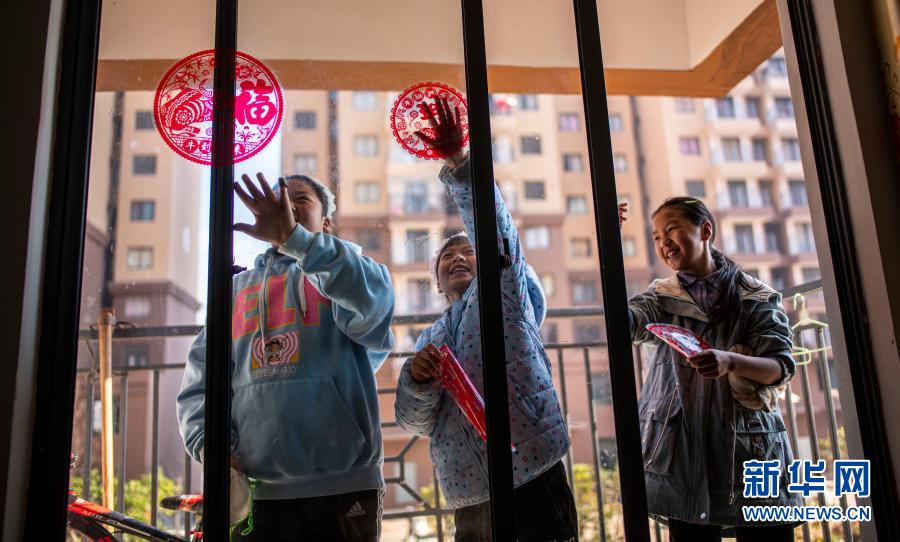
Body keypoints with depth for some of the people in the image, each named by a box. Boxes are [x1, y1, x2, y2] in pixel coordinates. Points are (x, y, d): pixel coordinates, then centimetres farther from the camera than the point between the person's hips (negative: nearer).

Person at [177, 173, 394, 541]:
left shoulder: (344, 273, 8)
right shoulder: (238, 287, 18)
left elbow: (373, 302, -18)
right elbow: (200, 379, 11)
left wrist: (294, 237, -29)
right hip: (252, 490, 3)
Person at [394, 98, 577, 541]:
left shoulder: (506, 290, 7)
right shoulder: (430, 339, 19)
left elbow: (497, 232, -11)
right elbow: (415, 421, 12)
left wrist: (458, 162, -23)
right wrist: (418, 379, -10)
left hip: (532, 486, -4)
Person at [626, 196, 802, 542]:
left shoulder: (758, 298, 2)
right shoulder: (662, 296, 8)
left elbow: (780, 367, -7)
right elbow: (624, 322, -13)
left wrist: (731, 361, -27)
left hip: (751, 447, -1)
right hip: (684, 448, 2)